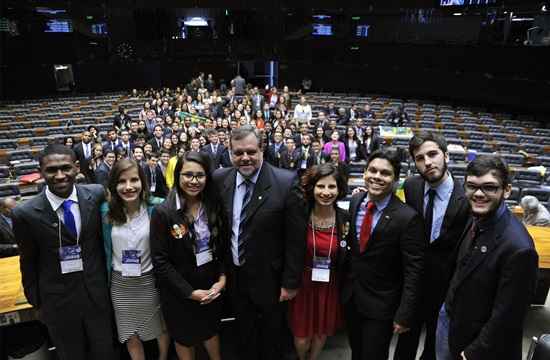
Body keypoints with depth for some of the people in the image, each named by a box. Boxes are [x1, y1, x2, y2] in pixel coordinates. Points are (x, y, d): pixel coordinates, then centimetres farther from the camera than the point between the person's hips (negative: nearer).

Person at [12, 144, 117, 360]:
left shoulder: (96, 195, -11)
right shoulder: (25, 213, -16)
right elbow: (28, 264, -3)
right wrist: (36, 303, 6)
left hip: (98, 294, 1)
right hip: (58, 301, -1)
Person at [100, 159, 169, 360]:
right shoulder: (106, 212, -10)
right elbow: (105, 248, 2)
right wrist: (104, 280, 4)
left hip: (150, 280, -1)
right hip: (120, 283, 1)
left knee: (161, 328, 20)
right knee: (130, 335, 17)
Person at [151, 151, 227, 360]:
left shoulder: (215, 207, -7)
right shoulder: (163, 212, -19)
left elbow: (223, 246, 1)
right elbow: (160, 261, -17)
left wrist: (222, 279, -11)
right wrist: (190, 292, -17)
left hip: (211, 286, 3)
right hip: (178, 292, -3)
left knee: (211, 330, 25)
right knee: (184, 337, 20)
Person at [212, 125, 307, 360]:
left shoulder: (286, 183, -19)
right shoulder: (220, 179, -6)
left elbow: (296, 238, -15)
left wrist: (291, 282, -12)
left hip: (269, 279, -3)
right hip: (235, 278, 3)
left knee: (270, 341, 21)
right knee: (244, 336, 24)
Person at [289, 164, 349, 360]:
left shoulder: (345, 218, -11)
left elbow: (345, 258, 1)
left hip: (330, 285, 1)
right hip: (303, 283, -1)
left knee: (322, 331, 20)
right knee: (301, 336, 11)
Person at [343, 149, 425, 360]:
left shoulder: (408, 217, -22)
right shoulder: (354, 202, -5)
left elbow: (413, 271, -18)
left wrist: (404, 315, -16)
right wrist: (343, 281, 8)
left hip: (381, 304, -5)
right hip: (350, 296, 5)